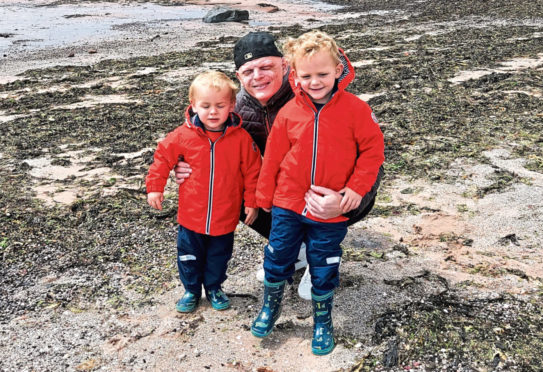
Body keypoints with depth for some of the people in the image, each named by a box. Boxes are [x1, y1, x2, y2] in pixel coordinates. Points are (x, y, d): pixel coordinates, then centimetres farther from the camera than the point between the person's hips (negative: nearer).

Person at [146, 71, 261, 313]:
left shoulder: (241, 138, -12)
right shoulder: (184, 135, -12)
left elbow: (252, 170, -4)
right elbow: (163, 157, 2)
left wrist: (252, 202, -2)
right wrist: (155, 188, 1)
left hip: (225, 216, 0)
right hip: (191, 215, 1)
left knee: (219, 256, 18)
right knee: (189, 256, 15)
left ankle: (214, 288, 41)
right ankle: (191, 291, 36)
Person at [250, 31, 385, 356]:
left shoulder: (355, 109, -13)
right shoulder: (290, 111, -5)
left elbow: (373, 149, -5)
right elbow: (274, 156, 2)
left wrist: (357, 187, -13)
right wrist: (264, 196, 8)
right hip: (288, 204, 2)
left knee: (324, 270, 11)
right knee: (277, 259, 14)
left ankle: (322, 321, 35)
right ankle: (270, 306, 40)